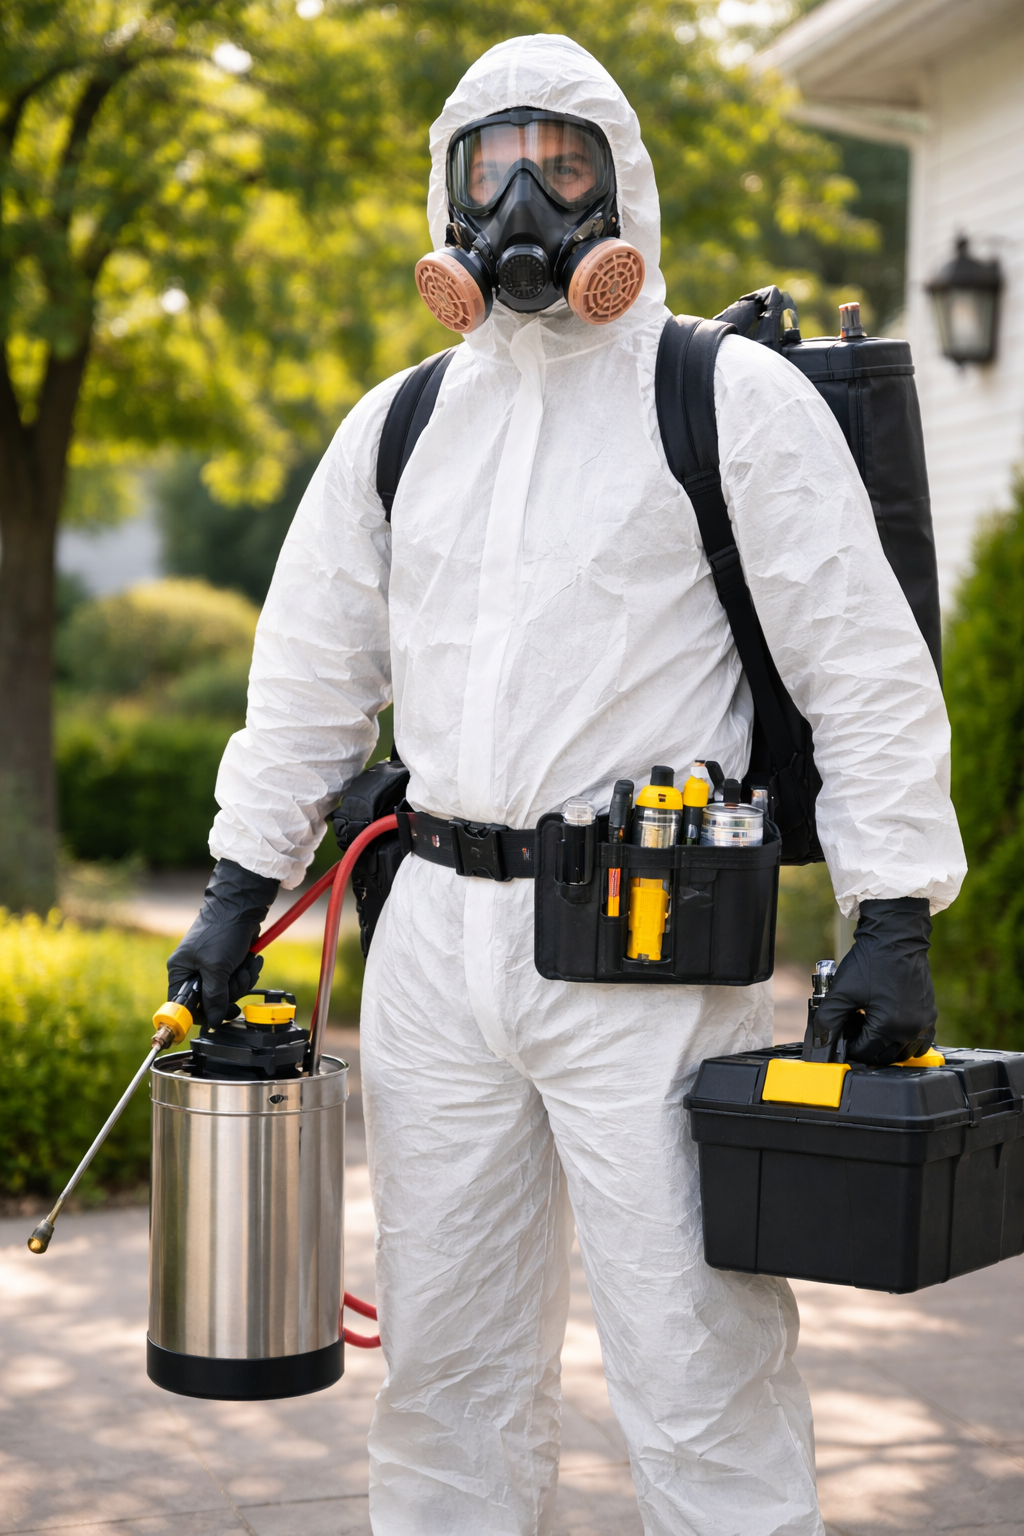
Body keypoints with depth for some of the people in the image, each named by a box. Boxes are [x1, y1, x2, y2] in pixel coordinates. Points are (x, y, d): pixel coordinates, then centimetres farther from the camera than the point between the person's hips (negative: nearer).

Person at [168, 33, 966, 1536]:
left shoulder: (734, 397, 0)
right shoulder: (396, 425, 15)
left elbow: (867, 667, -2)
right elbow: (313, 673, 21)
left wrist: (894, 919, -8)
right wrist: (239, 887, 16)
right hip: (435, 942, 5)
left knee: (699, 1374, -3)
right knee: (447, 1362, 13)